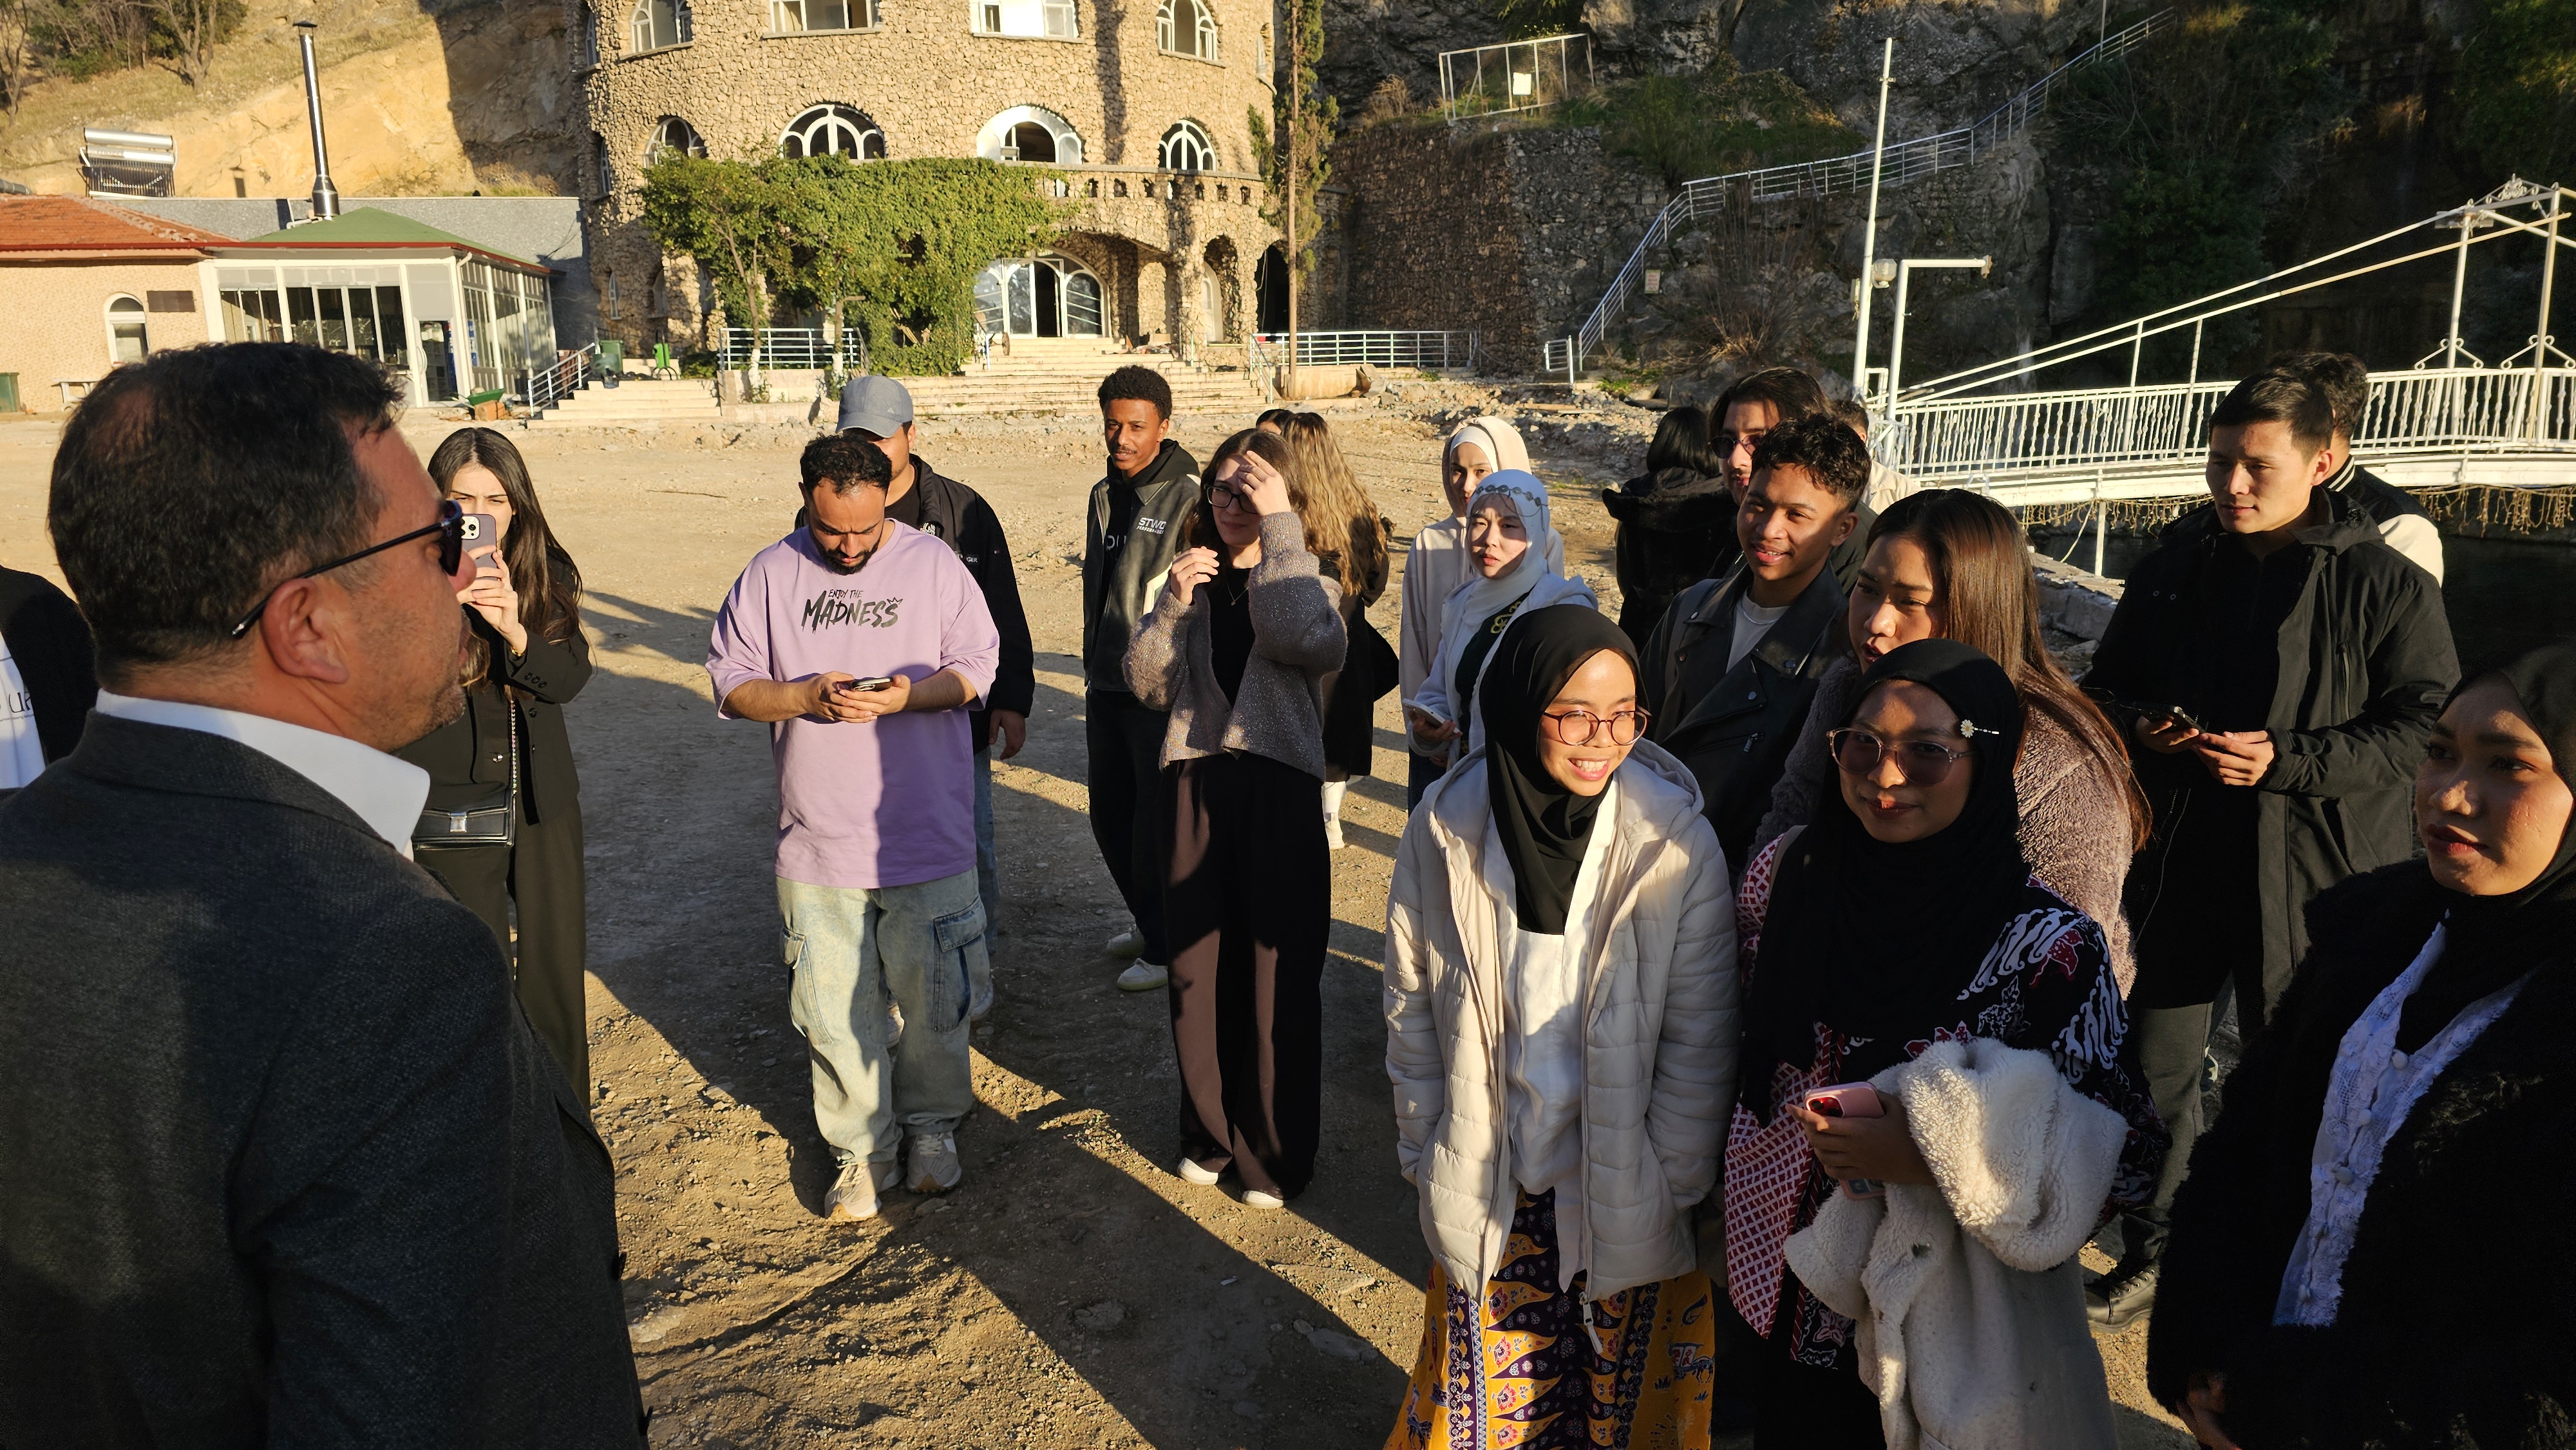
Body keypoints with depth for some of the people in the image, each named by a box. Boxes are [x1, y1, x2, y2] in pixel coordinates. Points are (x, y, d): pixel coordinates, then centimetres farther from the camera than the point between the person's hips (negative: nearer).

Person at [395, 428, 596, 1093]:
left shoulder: (546, 572, 1)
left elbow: (570, 677, -9)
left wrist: (515, 629, -29)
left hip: (542, 807, 3)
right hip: (451, 819, -3)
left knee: (555, 976, 13)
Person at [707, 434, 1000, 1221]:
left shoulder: (934, 564, -1)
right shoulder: (770, 575, 2)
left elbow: (978, 665, 1)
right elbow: (731, 682, 3)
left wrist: (913, 693, -18)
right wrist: (807, 696, -16)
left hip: (928, 838, -1)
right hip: (817, 840, 1)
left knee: (933, 996, 10)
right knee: (834, 1008, 7)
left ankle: (932, 1125, 33)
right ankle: (861, 1147, 26)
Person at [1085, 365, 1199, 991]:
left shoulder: (1191, 499, -13)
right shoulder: (1105, 494, 12)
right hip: (1107, 687, 8)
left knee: (1159, 823, 1)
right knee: (1111, 817, 16)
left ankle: (1169, 946, 18)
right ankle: (1149, 921, 36)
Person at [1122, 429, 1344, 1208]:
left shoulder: (1308, 585, 1)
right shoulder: (1193, 581, 10)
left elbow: (1305, 641, -24)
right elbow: (1147, 684, 1)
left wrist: (1279, 528, -20)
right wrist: (1173, 605, -13)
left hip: (1279, 790, -3)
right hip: (1194, 786, 3)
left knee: (1279, 979, 4)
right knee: (1198, 972, 12)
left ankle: (1276, 1154, 21)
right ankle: (1209, 1132, 32)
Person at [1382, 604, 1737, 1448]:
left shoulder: (1675, 843, -16)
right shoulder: (1447, 831, -11)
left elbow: (1699, 1039, -9)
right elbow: (1412, 1009, 1)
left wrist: (1665, 1188, -5)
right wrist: (1430, 1157, 3)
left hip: (1622, 1192, -1)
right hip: (1489, 1195, 1)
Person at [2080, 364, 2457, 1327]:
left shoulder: (2385, 585, -6)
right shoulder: (2174, 565, 6)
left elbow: (2426, 725, -8)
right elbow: (2107, 683, 14)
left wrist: (2288, 761, -20)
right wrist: (2140, 726, -8)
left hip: (2313, 876, -3)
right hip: (2175, 865, 4)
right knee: (2154, 1065, 12)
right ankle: (2151, 1254, 32)